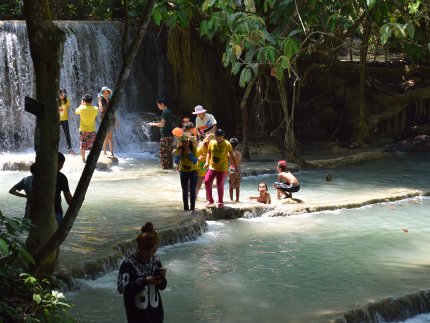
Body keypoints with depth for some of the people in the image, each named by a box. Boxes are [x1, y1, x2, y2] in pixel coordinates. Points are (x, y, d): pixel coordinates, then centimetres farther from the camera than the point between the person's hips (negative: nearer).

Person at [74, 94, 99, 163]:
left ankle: (83, 159, 19)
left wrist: (81, 105, 14)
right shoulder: (95, 109, -12)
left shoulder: (81, 108, -15)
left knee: (82, 146, 12)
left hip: (83, 130, 0)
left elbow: (76, 112, 6)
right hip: (92, 130, 1)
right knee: (92, 146, 11)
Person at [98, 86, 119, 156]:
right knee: (106, 138, -7)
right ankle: (104, 152, 3)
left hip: (111, 120, 5)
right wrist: (99, 100, -23)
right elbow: (101, 109, -24)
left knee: (110, 137, 6)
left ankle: (111, 152, 9)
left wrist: (116, 120, 13)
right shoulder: (101, 101, -7)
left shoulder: (110, 101, 9)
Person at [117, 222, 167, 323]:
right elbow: (122, 288, -20)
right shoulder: (128, 263, -14)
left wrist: (162, 278, -13)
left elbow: (162, 287, 10)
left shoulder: (156, 262, 2)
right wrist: (144, 281, -27)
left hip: (155, 312, 5)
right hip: (137, 314, -5)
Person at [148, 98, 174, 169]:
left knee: (163, 151, -3)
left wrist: (153, 124, -5)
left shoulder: (165, 112, -16)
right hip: (169, 134, 9)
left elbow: (162, 124, -19)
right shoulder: (169, 111, 13)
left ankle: (165, 165, -2)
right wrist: (156, 123, 17)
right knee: (169, 151, 15)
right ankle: (170, 165, 20)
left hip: (165, 135, -9)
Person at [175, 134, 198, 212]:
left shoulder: (193, 149, -12)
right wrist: (179, 155, -24)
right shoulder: (179, 149, -8)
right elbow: (176, 162, -6)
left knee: (192, 190, -4)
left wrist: (190, 153, -28)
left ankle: (192, 207, 0)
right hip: (183, 172, 1)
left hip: (193, 171, -1)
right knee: (185, 191, 2)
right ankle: (186, 207, 8)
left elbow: (195, 161, -18)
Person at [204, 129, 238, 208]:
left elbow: (232, 156, 1)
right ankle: (210, 200, 8)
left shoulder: (227, 144, -6)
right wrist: (207, 162, 0)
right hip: (212, 167, 3)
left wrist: (236, 166, 0)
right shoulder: (211, 143, 2)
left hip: (222, 169, -3)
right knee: (207, 182, -10)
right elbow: (208, 153, 14)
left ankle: (220, 202, 17)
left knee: (220, 185, -3)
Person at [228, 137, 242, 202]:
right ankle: (237, 199, 13)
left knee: (231, 185, 5)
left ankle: (231, 199, 4)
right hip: (238, 169, 3)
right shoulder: (239, 153, 0)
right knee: (237, 186, 11)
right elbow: (239, 162, 8)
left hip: (231, 168, -3)